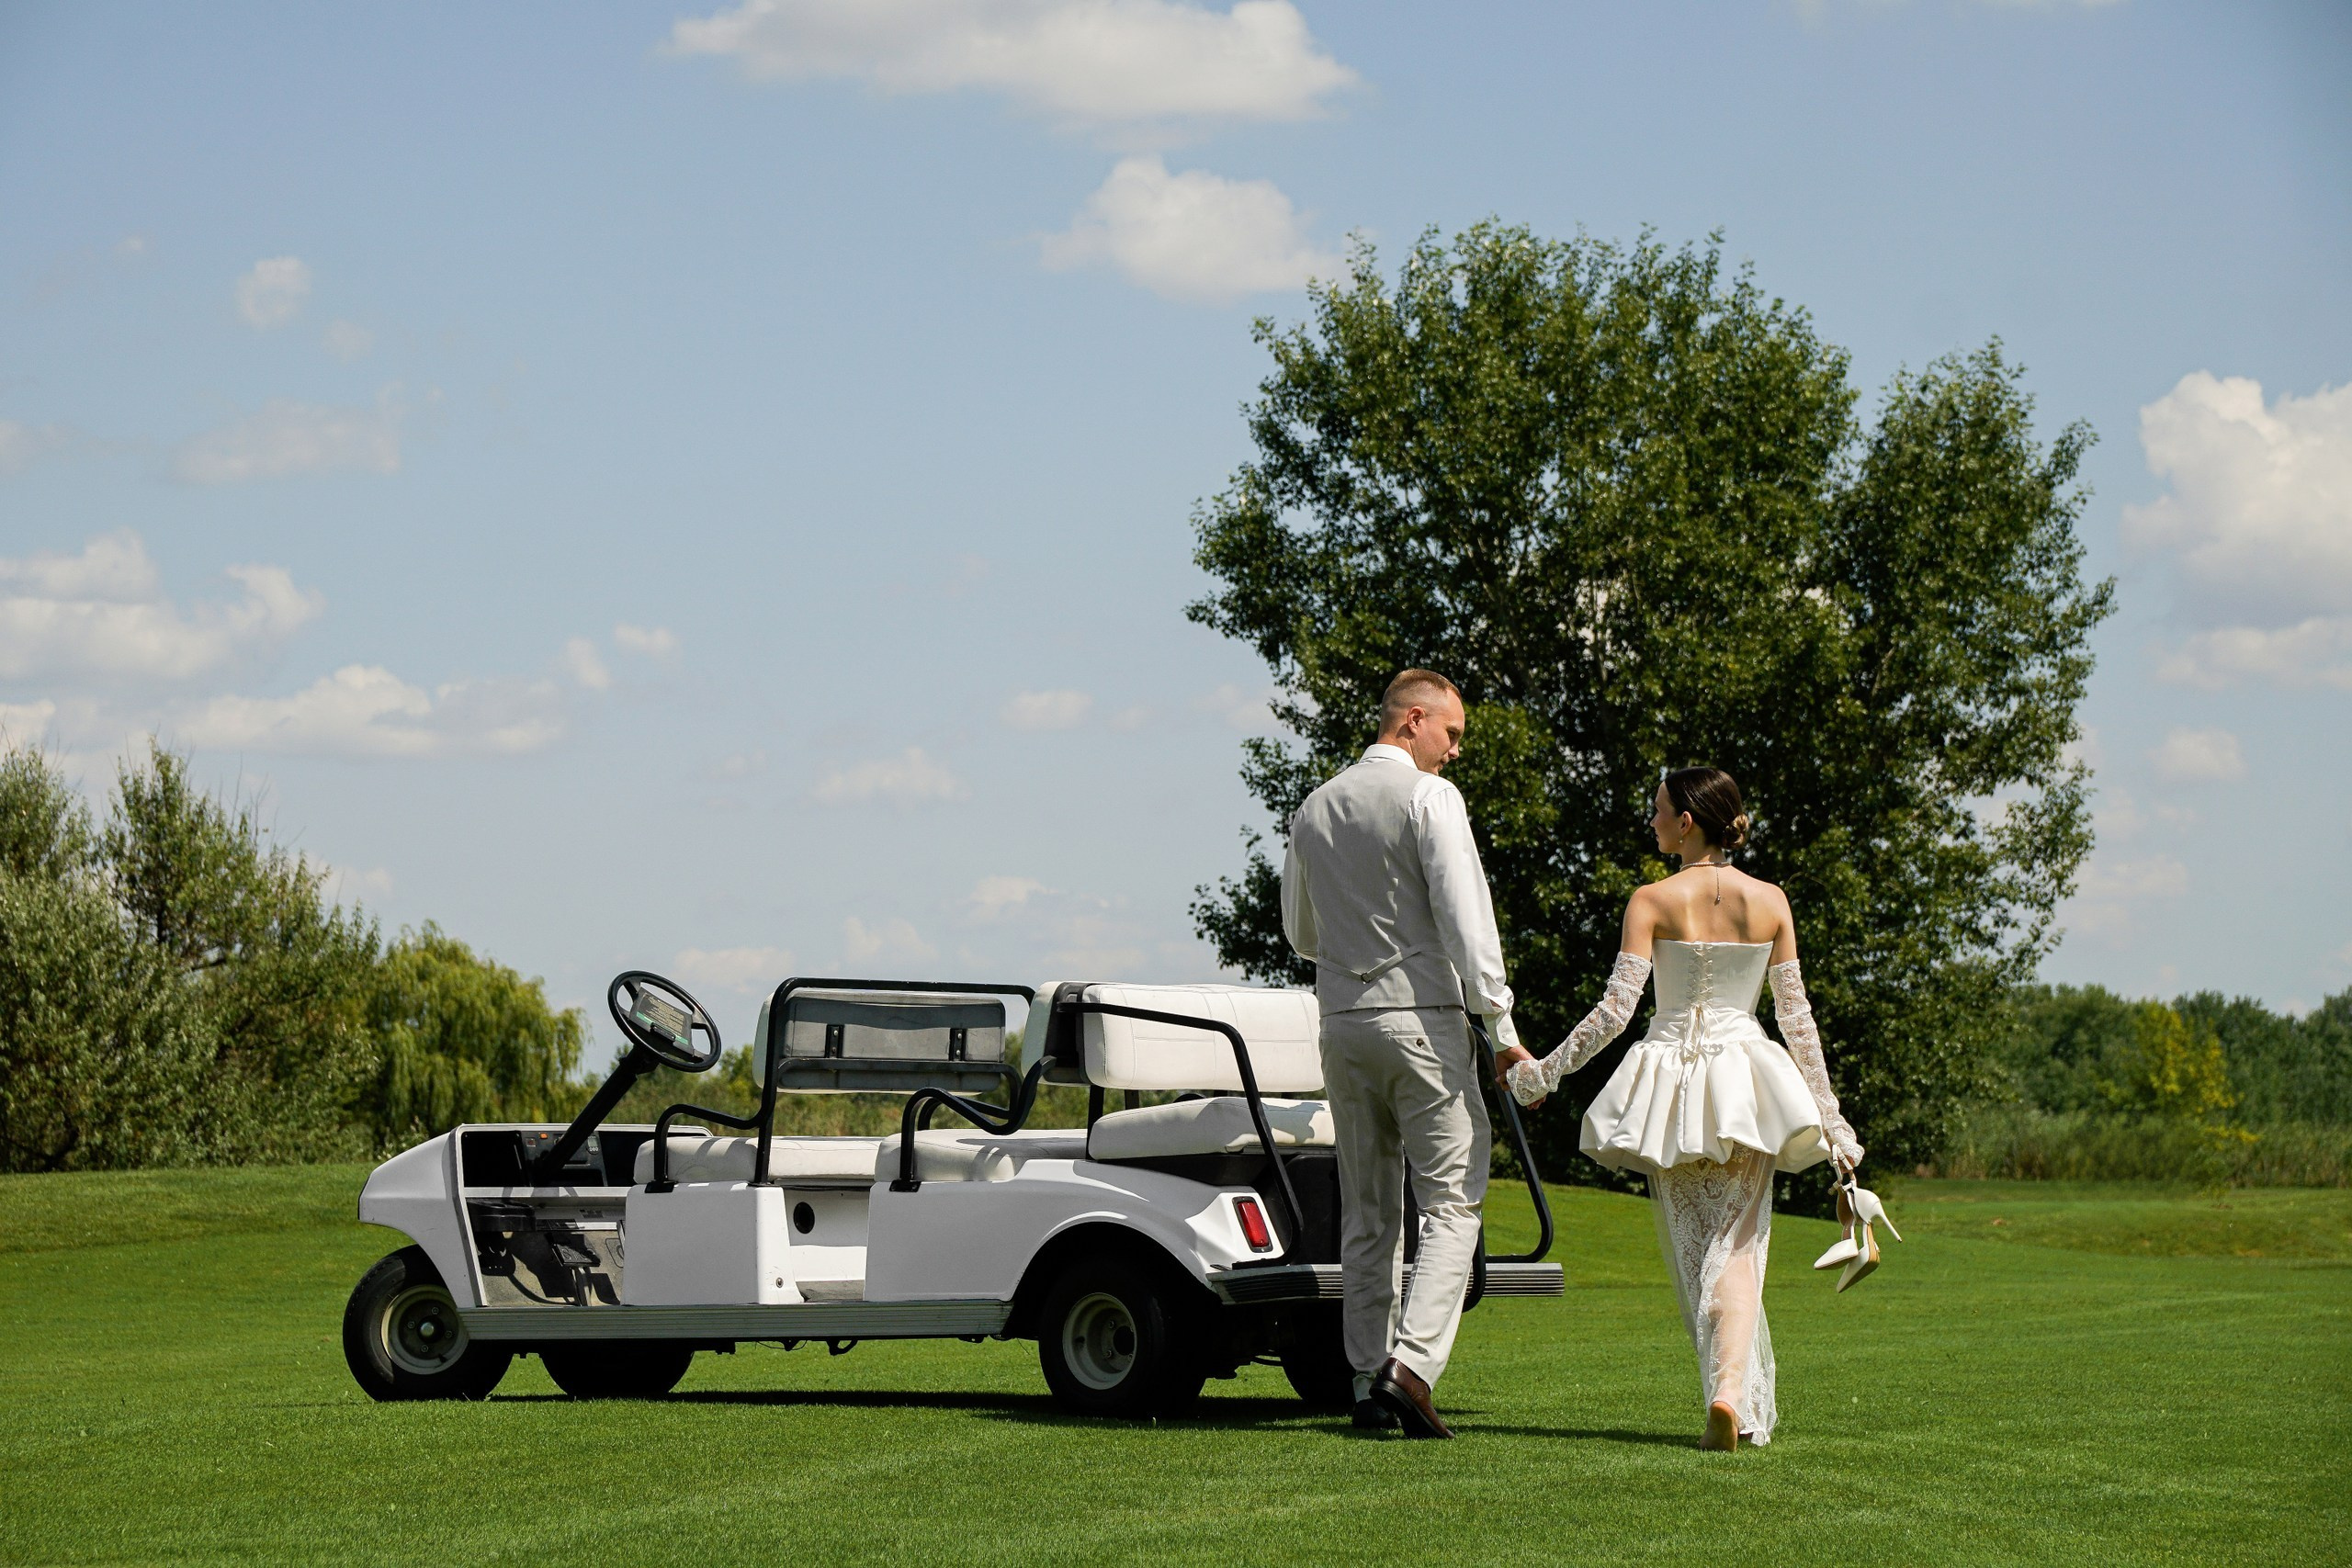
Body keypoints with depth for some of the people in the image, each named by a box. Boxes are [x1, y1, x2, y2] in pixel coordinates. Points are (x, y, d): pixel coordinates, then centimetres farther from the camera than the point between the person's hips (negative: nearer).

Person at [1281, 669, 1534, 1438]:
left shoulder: (1315, 810, 13)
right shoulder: (1428, 797, -7)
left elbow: (1299, 932, 23)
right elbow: (1464, 914, -14)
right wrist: (1501, 1026, -13)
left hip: (1343, 1022, 6)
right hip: (1422, 1018, -6)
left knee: (1367, 1212, 11)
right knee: (1451, 1201, -5)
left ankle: (1369, 1381, 9)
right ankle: (1411, 1361, -20)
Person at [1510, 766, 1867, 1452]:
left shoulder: (1652, 902, -7)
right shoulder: (1770, 902, 1)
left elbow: (1615, 1009, -10)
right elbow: (1796, 1016, 3)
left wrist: (1544, 1072, 1)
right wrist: (1828, 1114, 9)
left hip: (1672, 1078, -1)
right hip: (1746, 1078, 1)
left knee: (1692, 1248, 11)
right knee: (1736, 1245, 1)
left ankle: (1727, 1396, 12)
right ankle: (1732, 1391, -21)